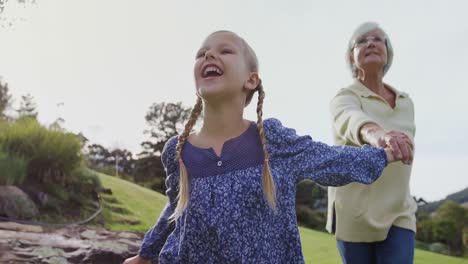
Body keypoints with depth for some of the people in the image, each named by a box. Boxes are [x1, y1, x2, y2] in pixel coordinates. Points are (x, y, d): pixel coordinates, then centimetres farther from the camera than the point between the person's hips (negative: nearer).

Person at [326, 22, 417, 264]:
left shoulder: (406, 102, 10)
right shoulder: (345, 97, -9)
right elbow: (351, 120, -34)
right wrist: (377, 135, -56)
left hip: (398, 213, 4)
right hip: (355, 213, -4)